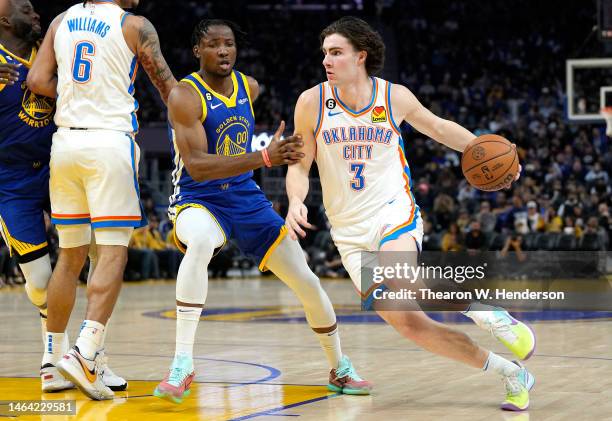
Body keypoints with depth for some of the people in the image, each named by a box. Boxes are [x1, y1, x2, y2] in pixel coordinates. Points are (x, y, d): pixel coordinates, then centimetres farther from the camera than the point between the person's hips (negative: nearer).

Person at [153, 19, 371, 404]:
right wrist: (265, 158, -36)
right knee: (201, 242, -42)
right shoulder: (185, 96, -18)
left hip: (246, 198, 6)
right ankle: (182, 364, -37)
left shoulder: (250, 87, 2)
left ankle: (340, 370, 26)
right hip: (198, 200, -6)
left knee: (307, 282, 3)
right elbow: (197, 167, -29)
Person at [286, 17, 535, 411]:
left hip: (394, 211, -2)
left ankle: (488, 313, -12)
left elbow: (438, 127, 17)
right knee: (408, 324, -7)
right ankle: (511, 374, 6)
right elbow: (300, 166, 4)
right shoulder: (312, 102, -2)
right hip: (350, 231, 2)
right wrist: (295, 202, -16)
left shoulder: (395, 97, -1)